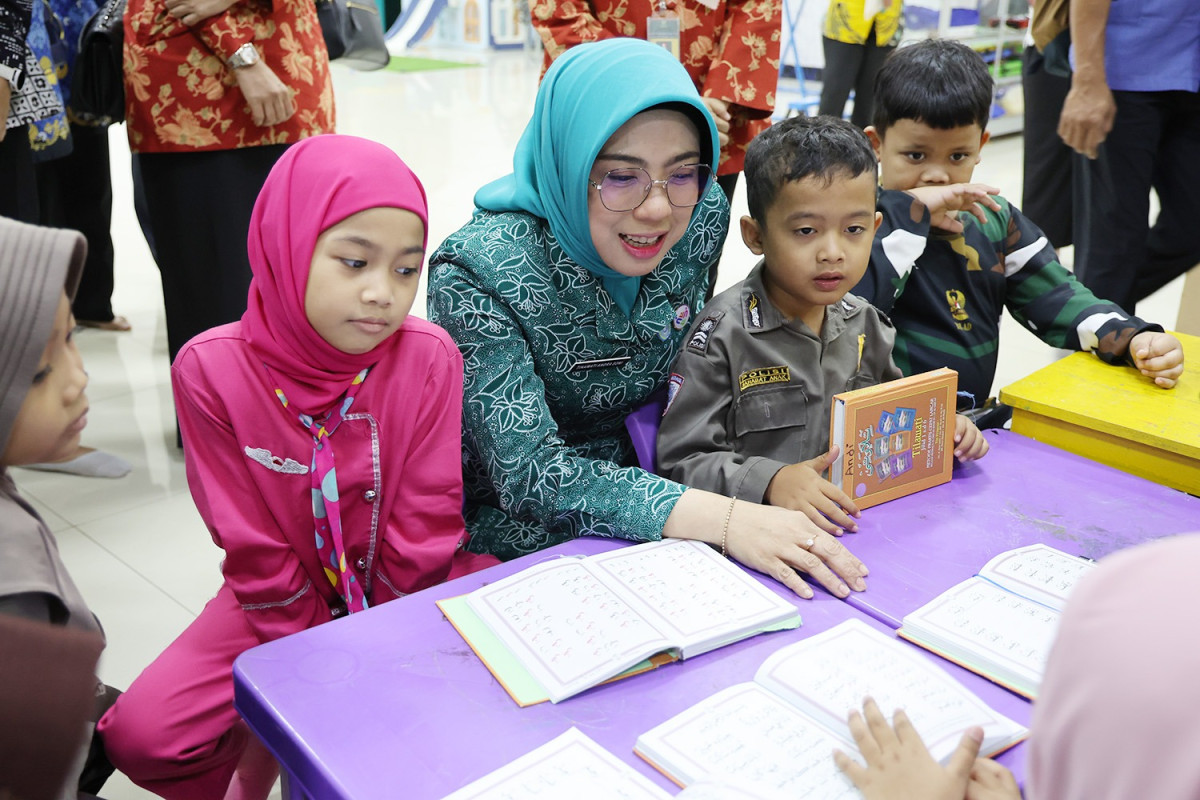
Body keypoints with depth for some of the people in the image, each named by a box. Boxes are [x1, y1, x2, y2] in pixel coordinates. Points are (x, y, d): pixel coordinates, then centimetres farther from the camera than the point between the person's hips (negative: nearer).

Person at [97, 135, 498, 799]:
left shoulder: (428, 358, -17)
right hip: (289, 599, 0)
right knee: (140, 736, -15)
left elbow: (422, 534, -12)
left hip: (406, 594, 0)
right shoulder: (212, 369, -17)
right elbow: (257, 553, -12)